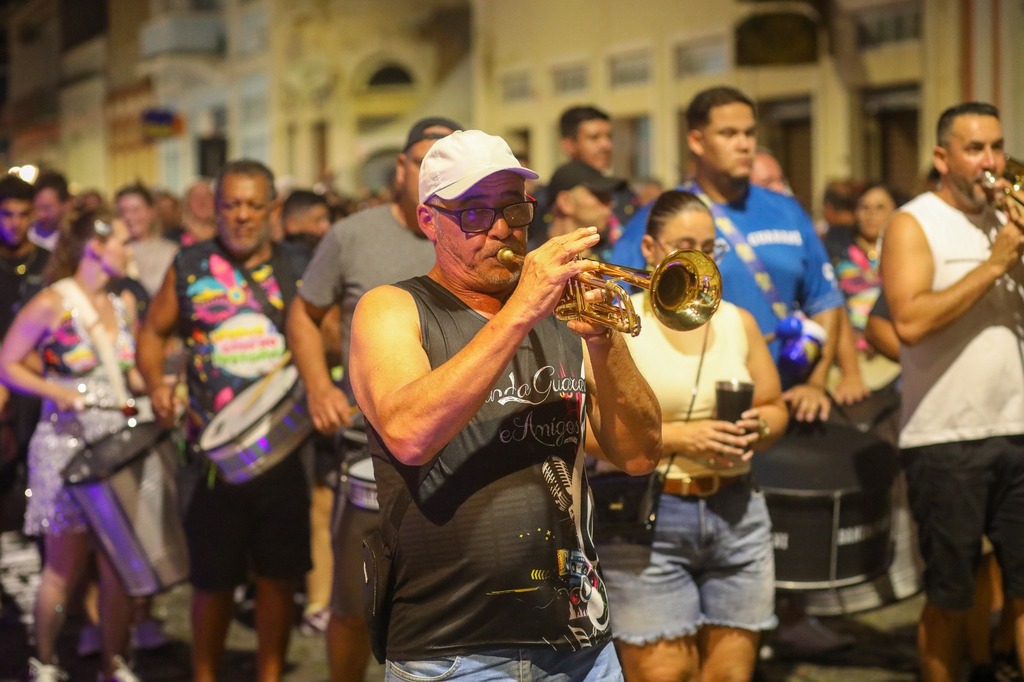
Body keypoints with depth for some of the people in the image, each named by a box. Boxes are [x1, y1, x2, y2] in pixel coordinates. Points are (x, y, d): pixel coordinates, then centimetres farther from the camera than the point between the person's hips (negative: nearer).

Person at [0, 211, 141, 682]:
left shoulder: (124, 303, 7)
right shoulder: (51, 303, -10)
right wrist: (55, 392, -19)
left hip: (119, 443, 5)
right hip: (66, 447, -5)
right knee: (66, 567, 3)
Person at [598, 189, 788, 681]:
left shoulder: (739, 322, 12)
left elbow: (775, 409, 19)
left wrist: (757, 428, -4)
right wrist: (678, 437, -19)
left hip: (736, 514, 5)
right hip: (646, 517, -4)